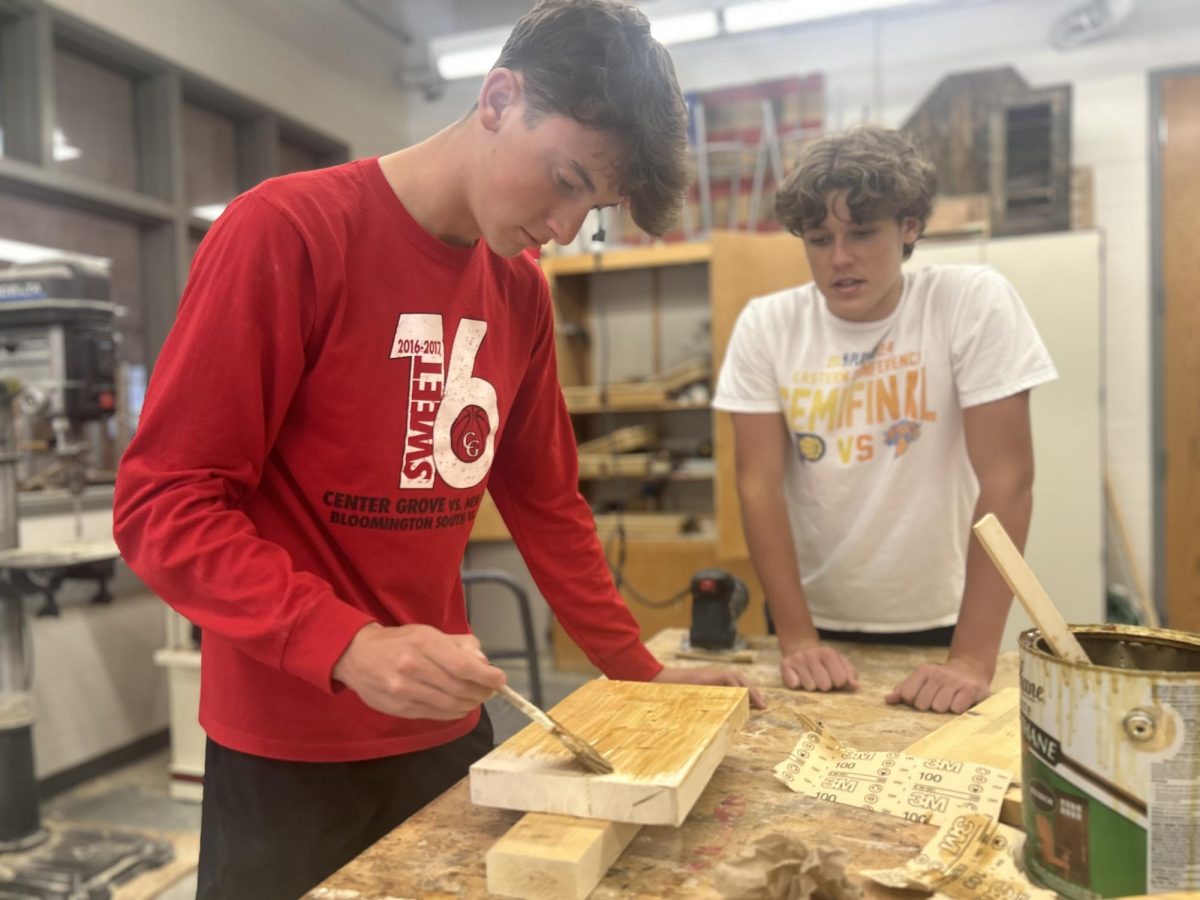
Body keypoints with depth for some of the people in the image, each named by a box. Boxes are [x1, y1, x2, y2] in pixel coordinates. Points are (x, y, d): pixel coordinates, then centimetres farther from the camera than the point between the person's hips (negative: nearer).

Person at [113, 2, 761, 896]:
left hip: (446, 729, 6)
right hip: (289, 750, -5)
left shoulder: (523, 290, 3)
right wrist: (348, 647, -28)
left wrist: (639, 670, 8)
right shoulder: (287, 231, -16)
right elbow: (164, 503, -16)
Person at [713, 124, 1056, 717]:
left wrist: (972, 657, -22)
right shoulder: (765, 327, -8)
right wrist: (796, 637, -15)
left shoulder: (974, 303, -13)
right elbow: (759, 484, -9)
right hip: (815, 622, 1)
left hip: (937, 623, -1)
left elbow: (1006, 477, -17)